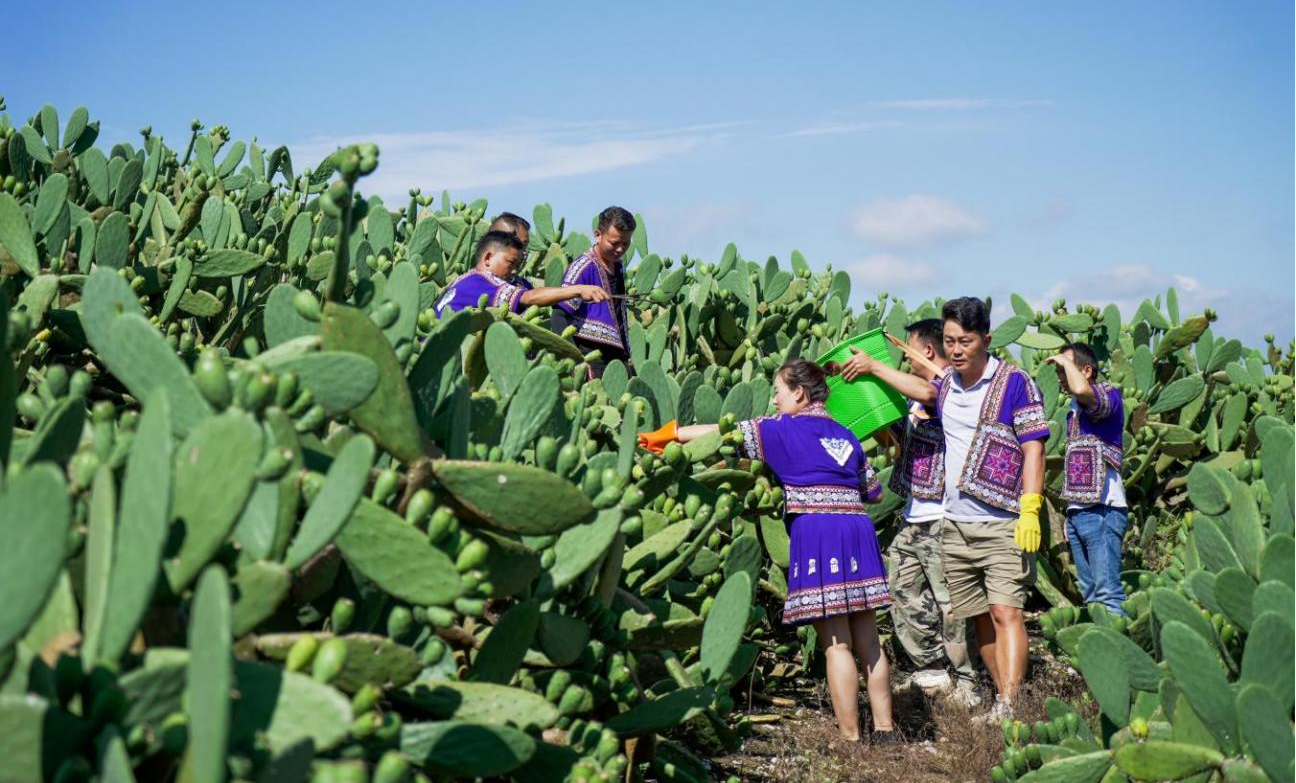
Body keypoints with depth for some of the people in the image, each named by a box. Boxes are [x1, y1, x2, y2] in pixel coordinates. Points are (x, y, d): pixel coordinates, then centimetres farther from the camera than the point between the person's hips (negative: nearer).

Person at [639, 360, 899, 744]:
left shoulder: (786, 429, 2)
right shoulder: (845, 435, 19)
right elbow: (873, 491, 21)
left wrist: (668, 434, 13)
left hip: (818, 529, -6)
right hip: (858, 529, 6)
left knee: (837, 644, -5)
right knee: (868, 642, 11)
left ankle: (851, 737, -3)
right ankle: (885, 729, 14)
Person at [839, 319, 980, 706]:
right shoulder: (915, 394, 17)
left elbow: (929, 393, -33)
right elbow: (897, 435, 28)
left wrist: (874, 366, -25)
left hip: (943, 518, -9)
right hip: (913, 518, 9)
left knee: (950, 602, -6)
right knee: (903, 593, 11)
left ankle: (967, 681, 4)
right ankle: (932, 671, 22)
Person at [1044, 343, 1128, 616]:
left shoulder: (1108, 394, -7)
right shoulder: (1075, 408, 19)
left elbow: (1081, 389, -30)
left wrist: (1065, 361, -13)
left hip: (1102, 509, -9)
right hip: (1077, 510, 9)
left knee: (1107, 593, -15)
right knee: (1091, 594, 10)